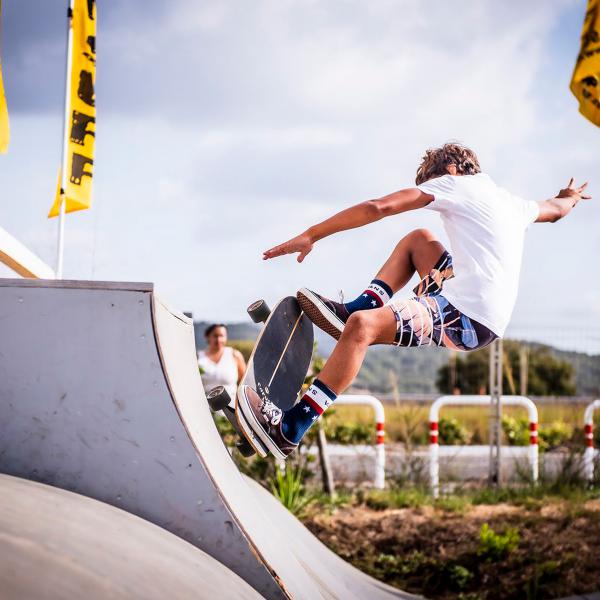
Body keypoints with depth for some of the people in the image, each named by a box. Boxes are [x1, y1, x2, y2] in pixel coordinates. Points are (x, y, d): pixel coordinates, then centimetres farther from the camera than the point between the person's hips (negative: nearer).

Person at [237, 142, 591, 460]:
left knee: (363, 325, -29)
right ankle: (355, 309, 11)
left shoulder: (455, 182, 2)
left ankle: (288, 431, -34)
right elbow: (555, 209, 44)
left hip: (468, 321, -9)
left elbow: (377, 208, -7)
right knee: (418, 239, 27)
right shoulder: (512, 203, 22)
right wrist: (571, 197, 68)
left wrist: (310, 236, -7)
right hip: (487, 312, 9)